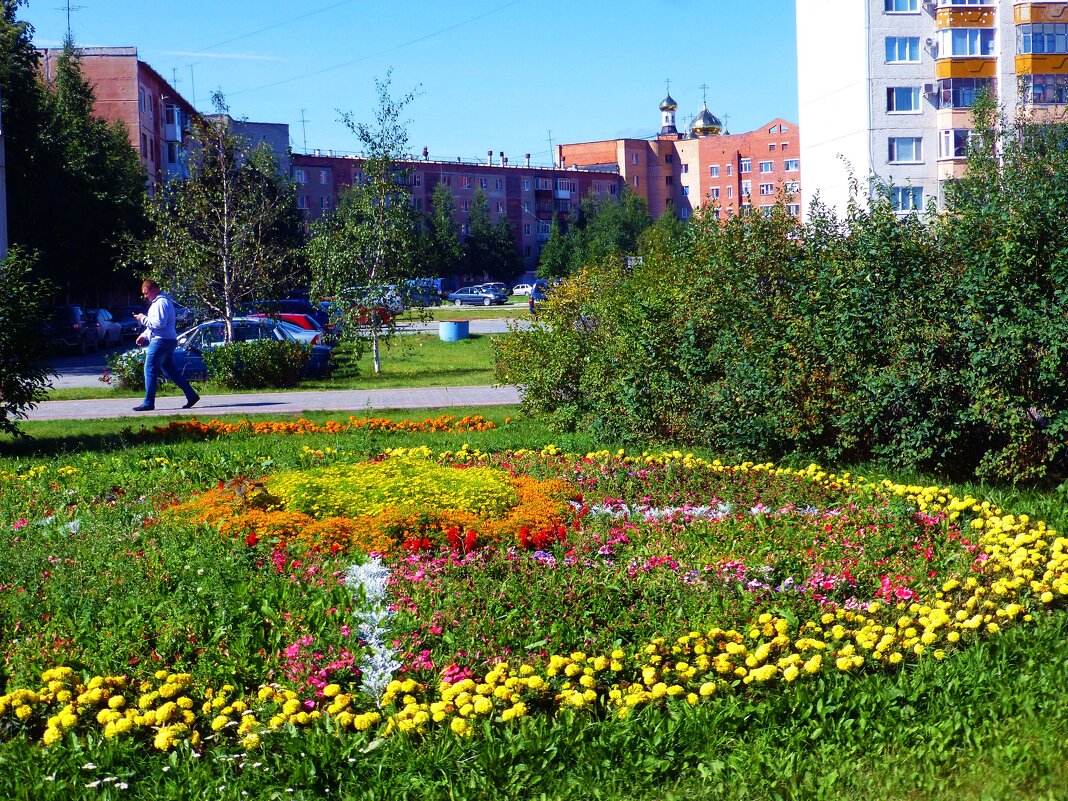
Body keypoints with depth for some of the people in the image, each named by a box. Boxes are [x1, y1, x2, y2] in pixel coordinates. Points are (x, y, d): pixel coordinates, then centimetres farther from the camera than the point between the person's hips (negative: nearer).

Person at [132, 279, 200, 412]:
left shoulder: (161, 303, -13)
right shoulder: (156, 303, 22)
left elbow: (159, 323, -22)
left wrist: (143, 319, -11)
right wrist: (144, 335, 17)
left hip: (161, 341, -11)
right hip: (168, 341, 11)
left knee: (150, 370, -8)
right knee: (169, 370, 13)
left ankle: (148, 403, -6)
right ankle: (191, 395, 12)